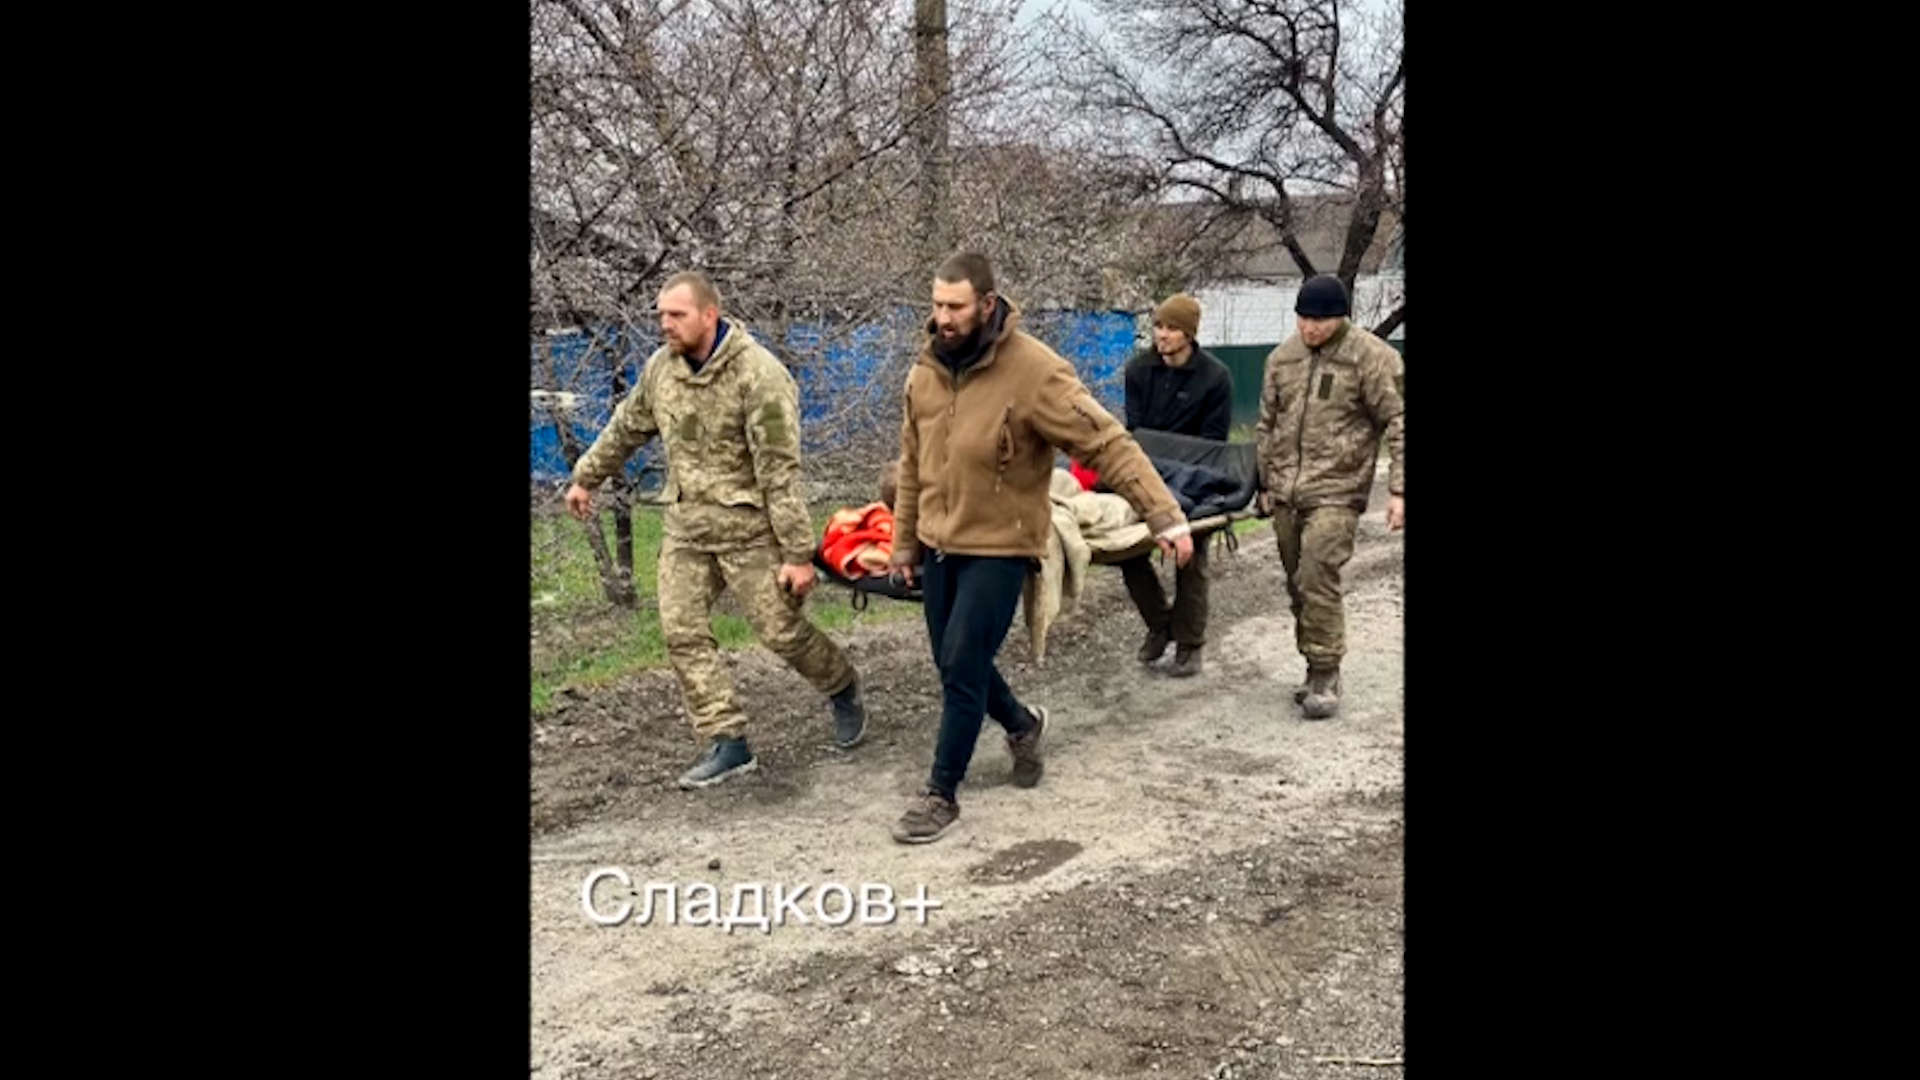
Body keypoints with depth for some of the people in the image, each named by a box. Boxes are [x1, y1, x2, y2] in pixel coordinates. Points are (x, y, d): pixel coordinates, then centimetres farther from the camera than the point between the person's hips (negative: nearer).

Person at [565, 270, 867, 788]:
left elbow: (780, 470, -21)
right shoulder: (661, 366, 2)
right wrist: (586, 477, 29)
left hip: (748, 527, -6)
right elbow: (626, 428, 20)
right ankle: (728, 743, 11)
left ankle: (844, 690, 29)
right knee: (682, 634, 1)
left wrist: (798, 552, -21)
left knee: (782, 631, 0)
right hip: (685, 526, 6)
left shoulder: (758, 374, -19)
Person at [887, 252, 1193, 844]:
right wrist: (905, 542, 16)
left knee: (962, 667, -7)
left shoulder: (1034, 371, -20)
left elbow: (1108, 444, -20)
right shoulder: (926, 369, 1)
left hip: (999, 547, -6)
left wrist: (1165, 516, -24)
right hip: (939, 544, 7)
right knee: (954, 662, 15)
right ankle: (1022, 723, 43)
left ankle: (942, 794, 10)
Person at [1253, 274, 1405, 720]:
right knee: (1298, 585, 10)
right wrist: (1266, 483, 20)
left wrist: (1398, 490, -12)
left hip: (1336, 494, -6)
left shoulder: (1372, 357, -6)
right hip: (1286, 495, 6)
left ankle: (1324, 675, -4)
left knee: (1317, 579, -16)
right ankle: (1319, 671, 22)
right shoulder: (1281, 357, 11)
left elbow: (1399, 424, -7)